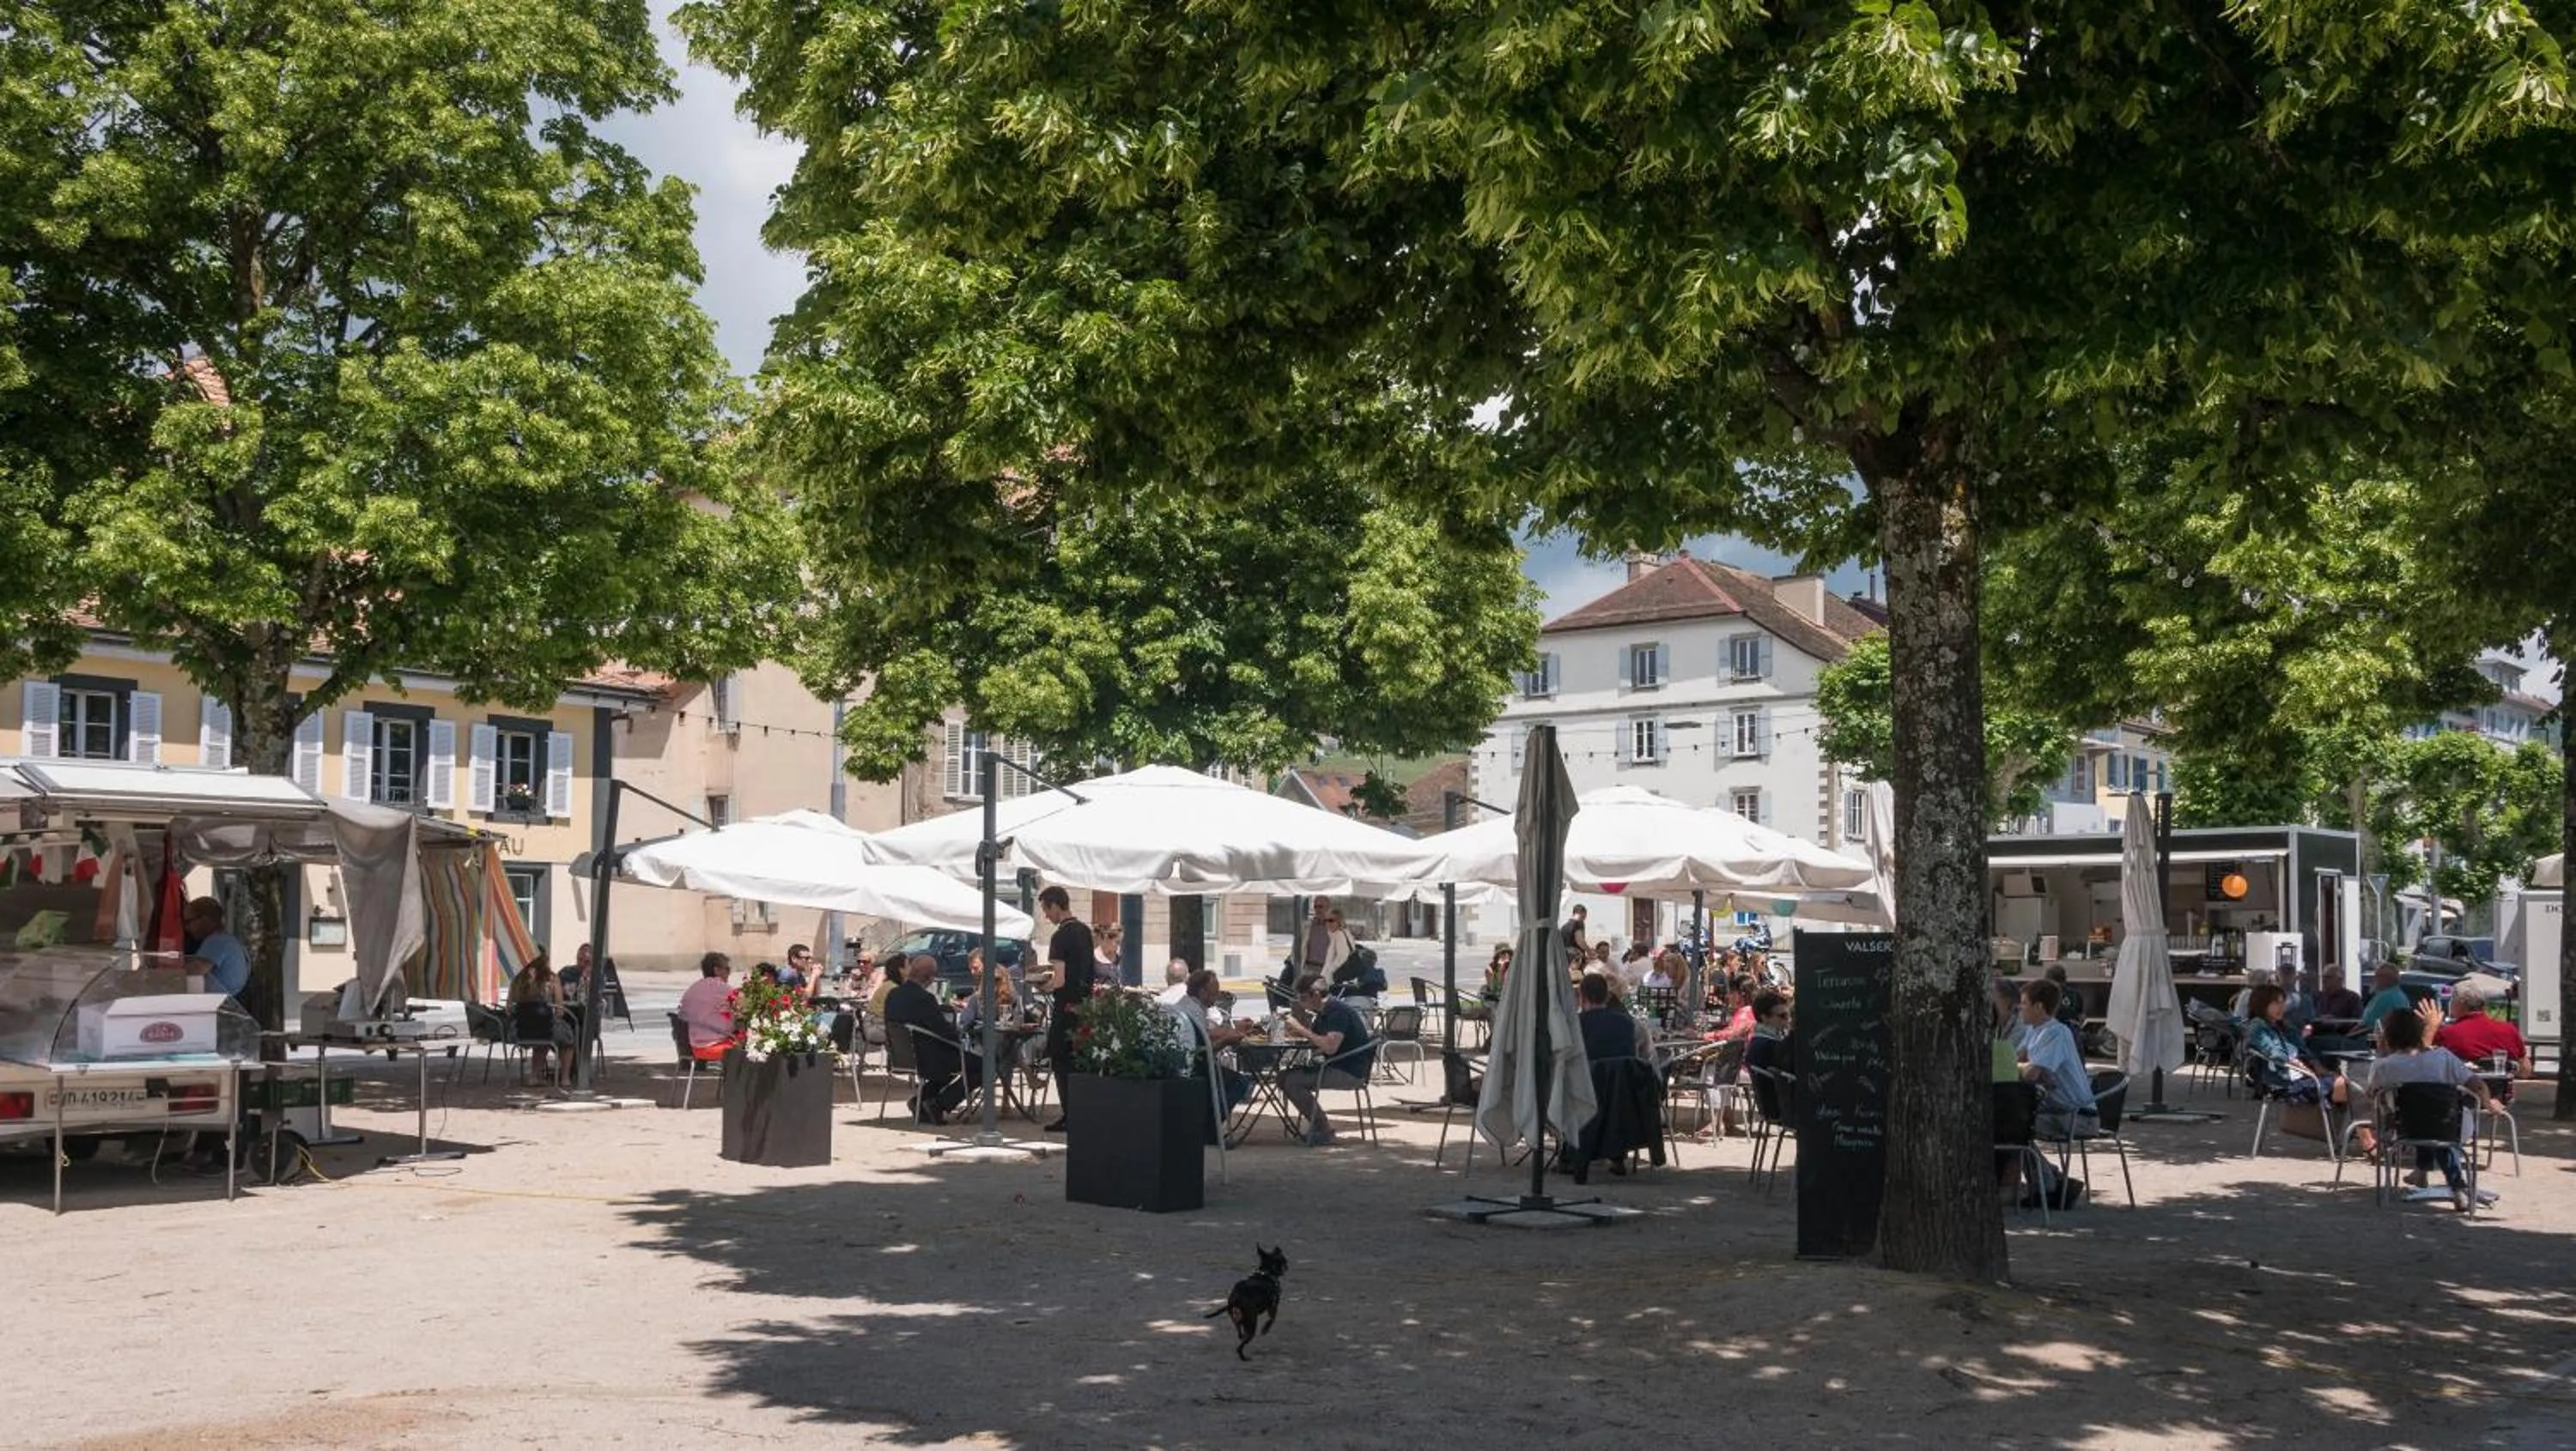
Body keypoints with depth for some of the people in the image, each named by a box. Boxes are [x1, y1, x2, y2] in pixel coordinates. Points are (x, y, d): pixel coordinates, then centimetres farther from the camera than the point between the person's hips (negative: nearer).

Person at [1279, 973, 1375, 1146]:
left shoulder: (1337, 1011, -17)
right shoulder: (1323, 1013, 14)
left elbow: (1330, 1047, -29)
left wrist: (1302, 1029, -20)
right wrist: (1297, 1033, -3)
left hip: (1350, 1072, -10)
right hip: (1335, 1067, 10)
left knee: (1292, 1081, -20)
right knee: (1284, 1077, 5)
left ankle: (1324, 1130, -9)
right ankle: (1318, 1124, 9)